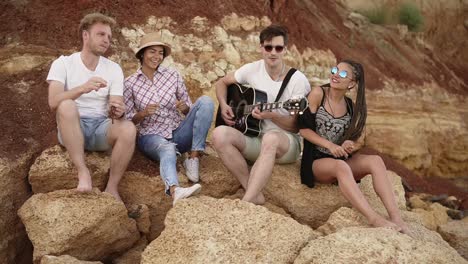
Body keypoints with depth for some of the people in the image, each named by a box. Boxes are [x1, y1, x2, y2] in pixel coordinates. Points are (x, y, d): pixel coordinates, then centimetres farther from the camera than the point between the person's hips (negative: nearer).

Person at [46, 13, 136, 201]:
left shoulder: (114, 69, 5)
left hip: (101, 127, 2)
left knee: (128, 129, -30)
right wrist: (82, 88, -35)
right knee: (67, 105, -35)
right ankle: (83, 171, -28)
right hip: (72, 128, -2)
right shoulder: (63, 63, -3)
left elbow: (115, 108, -3)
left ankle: (112, 187, -16)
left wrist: (117, 111, -29)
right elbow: (53, 102, -18)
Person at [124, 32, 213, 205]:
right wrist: (143, 113, -18)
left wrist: (184, 108, -15)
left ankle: (193, 158, -25)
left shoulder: (173, 76, 6)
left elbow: (189, 109, 10)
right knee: (168, 149, -40)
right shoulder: (130, 83, 1)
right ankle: (174, 190, -69)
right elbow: (128, 120, 3)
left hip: (179, 133, 3)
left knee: (205, 101, -20)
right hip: (151, 137, -3)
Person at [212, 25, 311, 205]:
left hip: (286, 143, -4)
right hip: (253, 138, 4)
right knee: (220, 134, -27)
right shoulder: (252, 70, 3)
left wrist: (272, 116, -24)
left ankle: (246, 202, -45)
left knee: (271, 138, -41)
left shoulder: (298, 80, -8)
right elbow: (222, 83, 19)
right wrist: (223, 105, 0)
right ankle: (255, 194, -29)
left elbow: (296, 126, -7)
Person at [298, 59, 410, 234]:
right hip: (316, 160, -5)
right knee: (340, 166, -37)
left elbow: (352, 137, 15)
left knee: (375, 161, -22)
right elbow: (303, 128, -10)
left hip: (342, 159, 5)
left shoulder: (351, 106, 6)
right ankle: (374, 220, -46)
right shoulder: (318, 94, -7)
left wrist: (349, 145, -9)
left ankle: (396, 218, -35)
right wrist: (330, 145, -18)